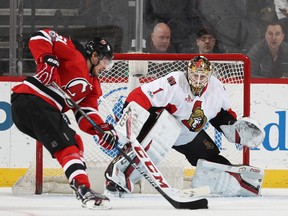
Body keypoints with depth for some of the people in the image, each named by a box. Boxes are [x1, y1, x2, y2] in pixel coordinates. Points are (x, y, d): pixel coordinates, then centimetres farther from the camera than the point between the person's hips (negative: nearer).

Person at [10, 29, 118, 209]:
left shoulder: (92, 84, 21)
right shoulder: (73, 53, -2)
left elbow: (86, 113, 13)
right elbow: (40, 37, -8)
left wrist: (102, 129, -6)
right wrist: (47, 60, -23)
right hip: (31, 100, -10)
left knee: (75, 142, 14)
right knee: (67, 145, -17)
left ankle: (83, 192, 13)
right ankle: (83, 189, -28)